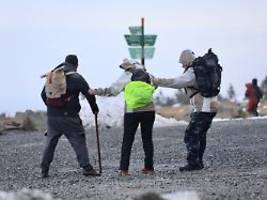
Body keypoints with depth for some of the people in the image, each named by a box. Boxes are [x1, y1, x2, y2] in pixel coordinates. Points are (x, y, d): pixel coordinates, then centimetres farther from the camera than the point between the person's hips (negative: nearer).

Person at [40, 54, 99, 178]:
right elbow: (89, 94, -3)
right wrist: (95, 108, 12)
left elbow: (43, 95, 16)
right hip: (69, 116, -4)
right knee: (79, 141, 1)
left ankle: (44, 170, 11)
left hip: (52, 116, 5)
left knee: (50, 142, 12)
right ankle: (86, 168, -5)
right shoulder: (76, 78, -4)